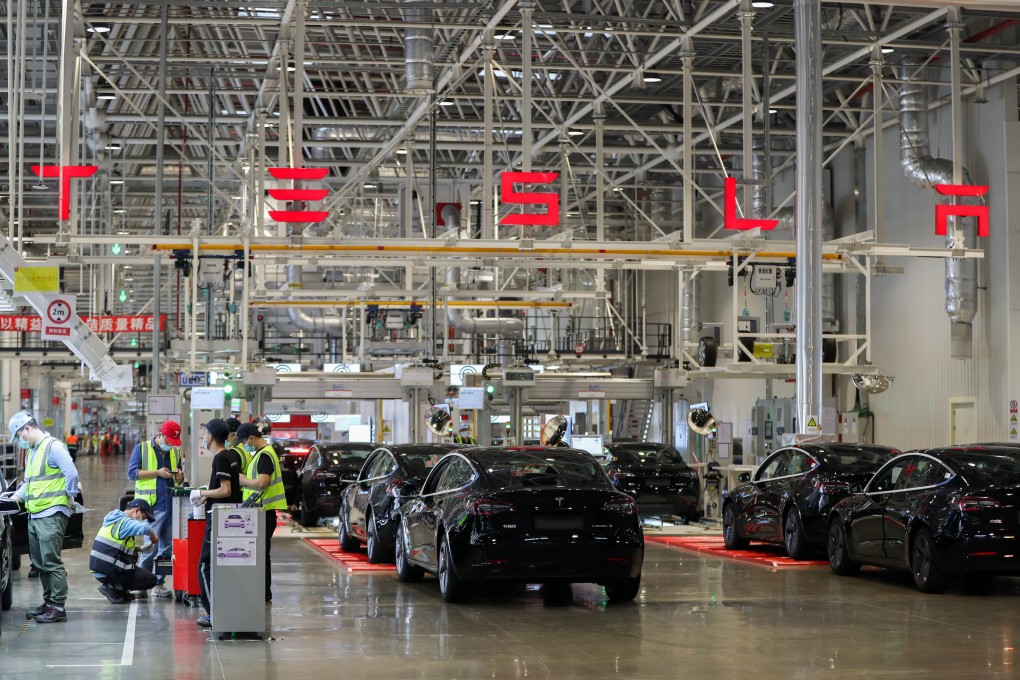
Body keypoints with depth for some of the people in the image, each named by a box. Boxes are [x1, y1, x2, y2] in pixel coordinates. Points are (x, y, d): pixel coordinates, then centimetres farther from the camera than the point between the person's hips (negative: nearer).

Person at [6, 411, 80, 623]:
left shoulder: (53, 447, -10)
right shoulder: (31, 452, 19)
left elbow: (72, 474, -17)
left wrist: (69, 498, -7)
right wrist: (12, 499, 14)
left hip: (52, 515, -9)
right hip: (34, 516, 9)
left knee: (51, 562, -8)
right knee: (40, 563, 12)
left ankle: (58, 608, -5)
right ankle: (49, 602, 20)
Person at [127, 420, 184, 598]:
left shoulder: (175, 451, 16)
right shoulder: (142, 448, 1)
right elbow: (132, 473, -6)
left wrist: (179, 476, 0)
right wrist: (158, 473, -12)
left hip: (171, 505, 6)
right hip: (152, 506, -5)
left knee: (167, 547, 6)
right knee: (151, 547, -6)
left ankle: (159, 583, 14)